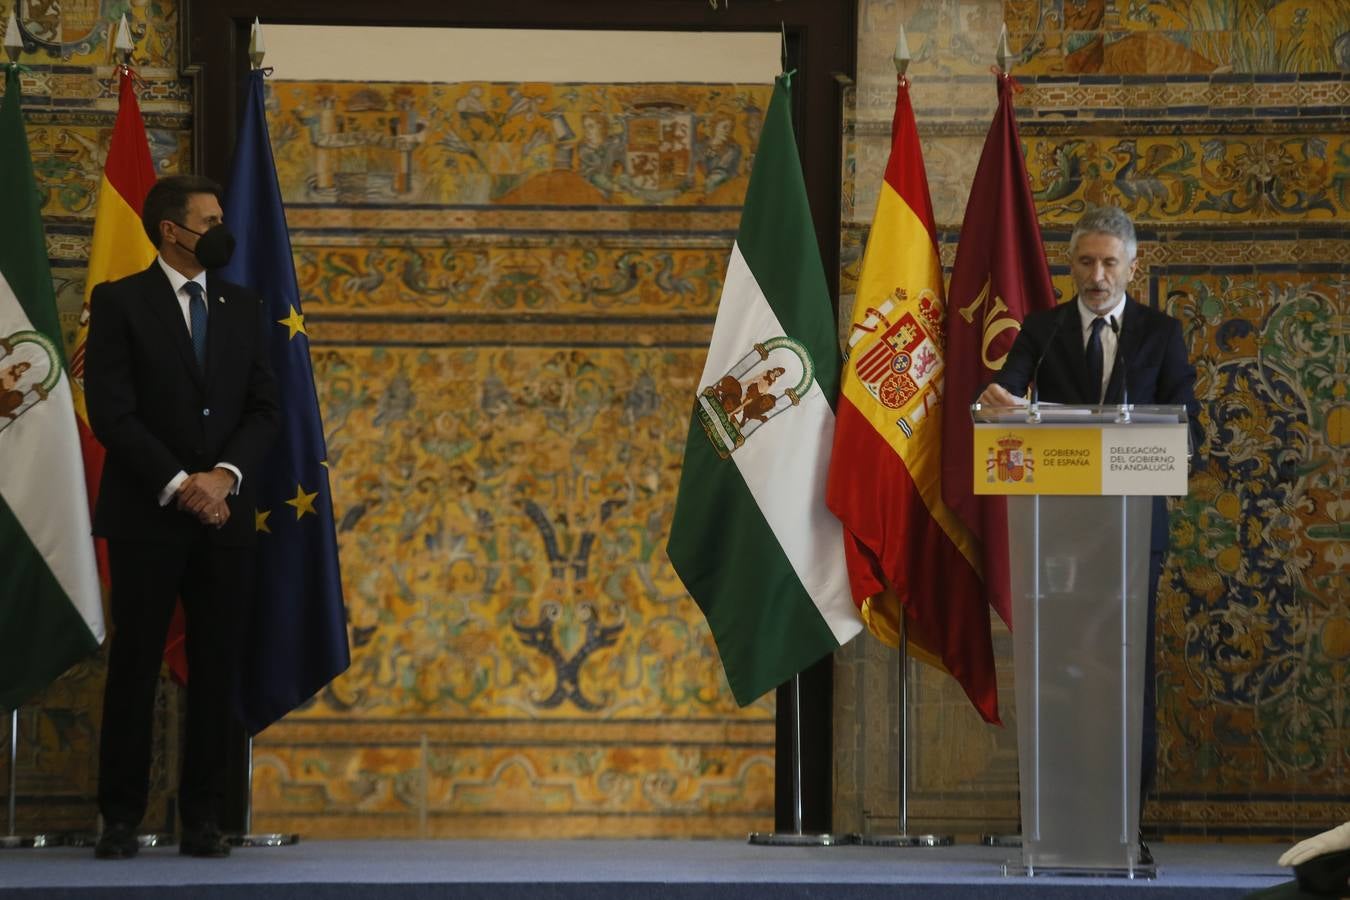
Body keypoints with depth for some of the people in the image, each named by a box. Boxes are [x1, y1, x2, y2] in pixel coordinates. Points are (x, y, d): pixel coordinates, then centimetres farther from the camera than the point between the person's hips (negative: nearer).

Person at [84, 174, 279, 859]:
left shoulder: (241, 307, 13)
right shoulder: (120, 303, 0)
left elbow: (263, 408, 9)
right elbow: (111, 411, -8)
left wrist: (226, 474, -9)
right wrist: (178, 484, -14)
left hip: (224, 514, 4)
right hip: (147, 516, -4)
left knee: (215, 670, 2)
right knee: (134, 667, -2)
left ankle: (202, 820, 5)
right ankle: (121, 820, 1)